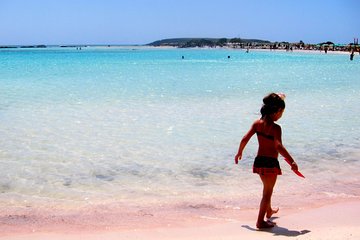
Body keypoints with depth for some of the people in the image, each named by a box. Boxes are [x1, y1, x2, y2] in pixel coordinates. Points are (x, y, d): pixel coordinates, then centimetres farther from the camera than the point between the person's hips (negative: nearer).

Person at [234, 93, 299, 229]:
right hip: (271, 162, -7)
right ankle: (260, 221, 12)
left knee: (267, 188, 29)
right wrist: (292, 162, -25)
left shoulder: (257, 123, -1)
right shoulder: (275, 128, -18)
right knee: (268, 191, 8)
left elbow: (245, 139, -2)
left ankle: (269, 211, 51)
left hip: (259, 161, 7)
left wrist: (239, 152, 13)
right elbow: (278, 147, -29)